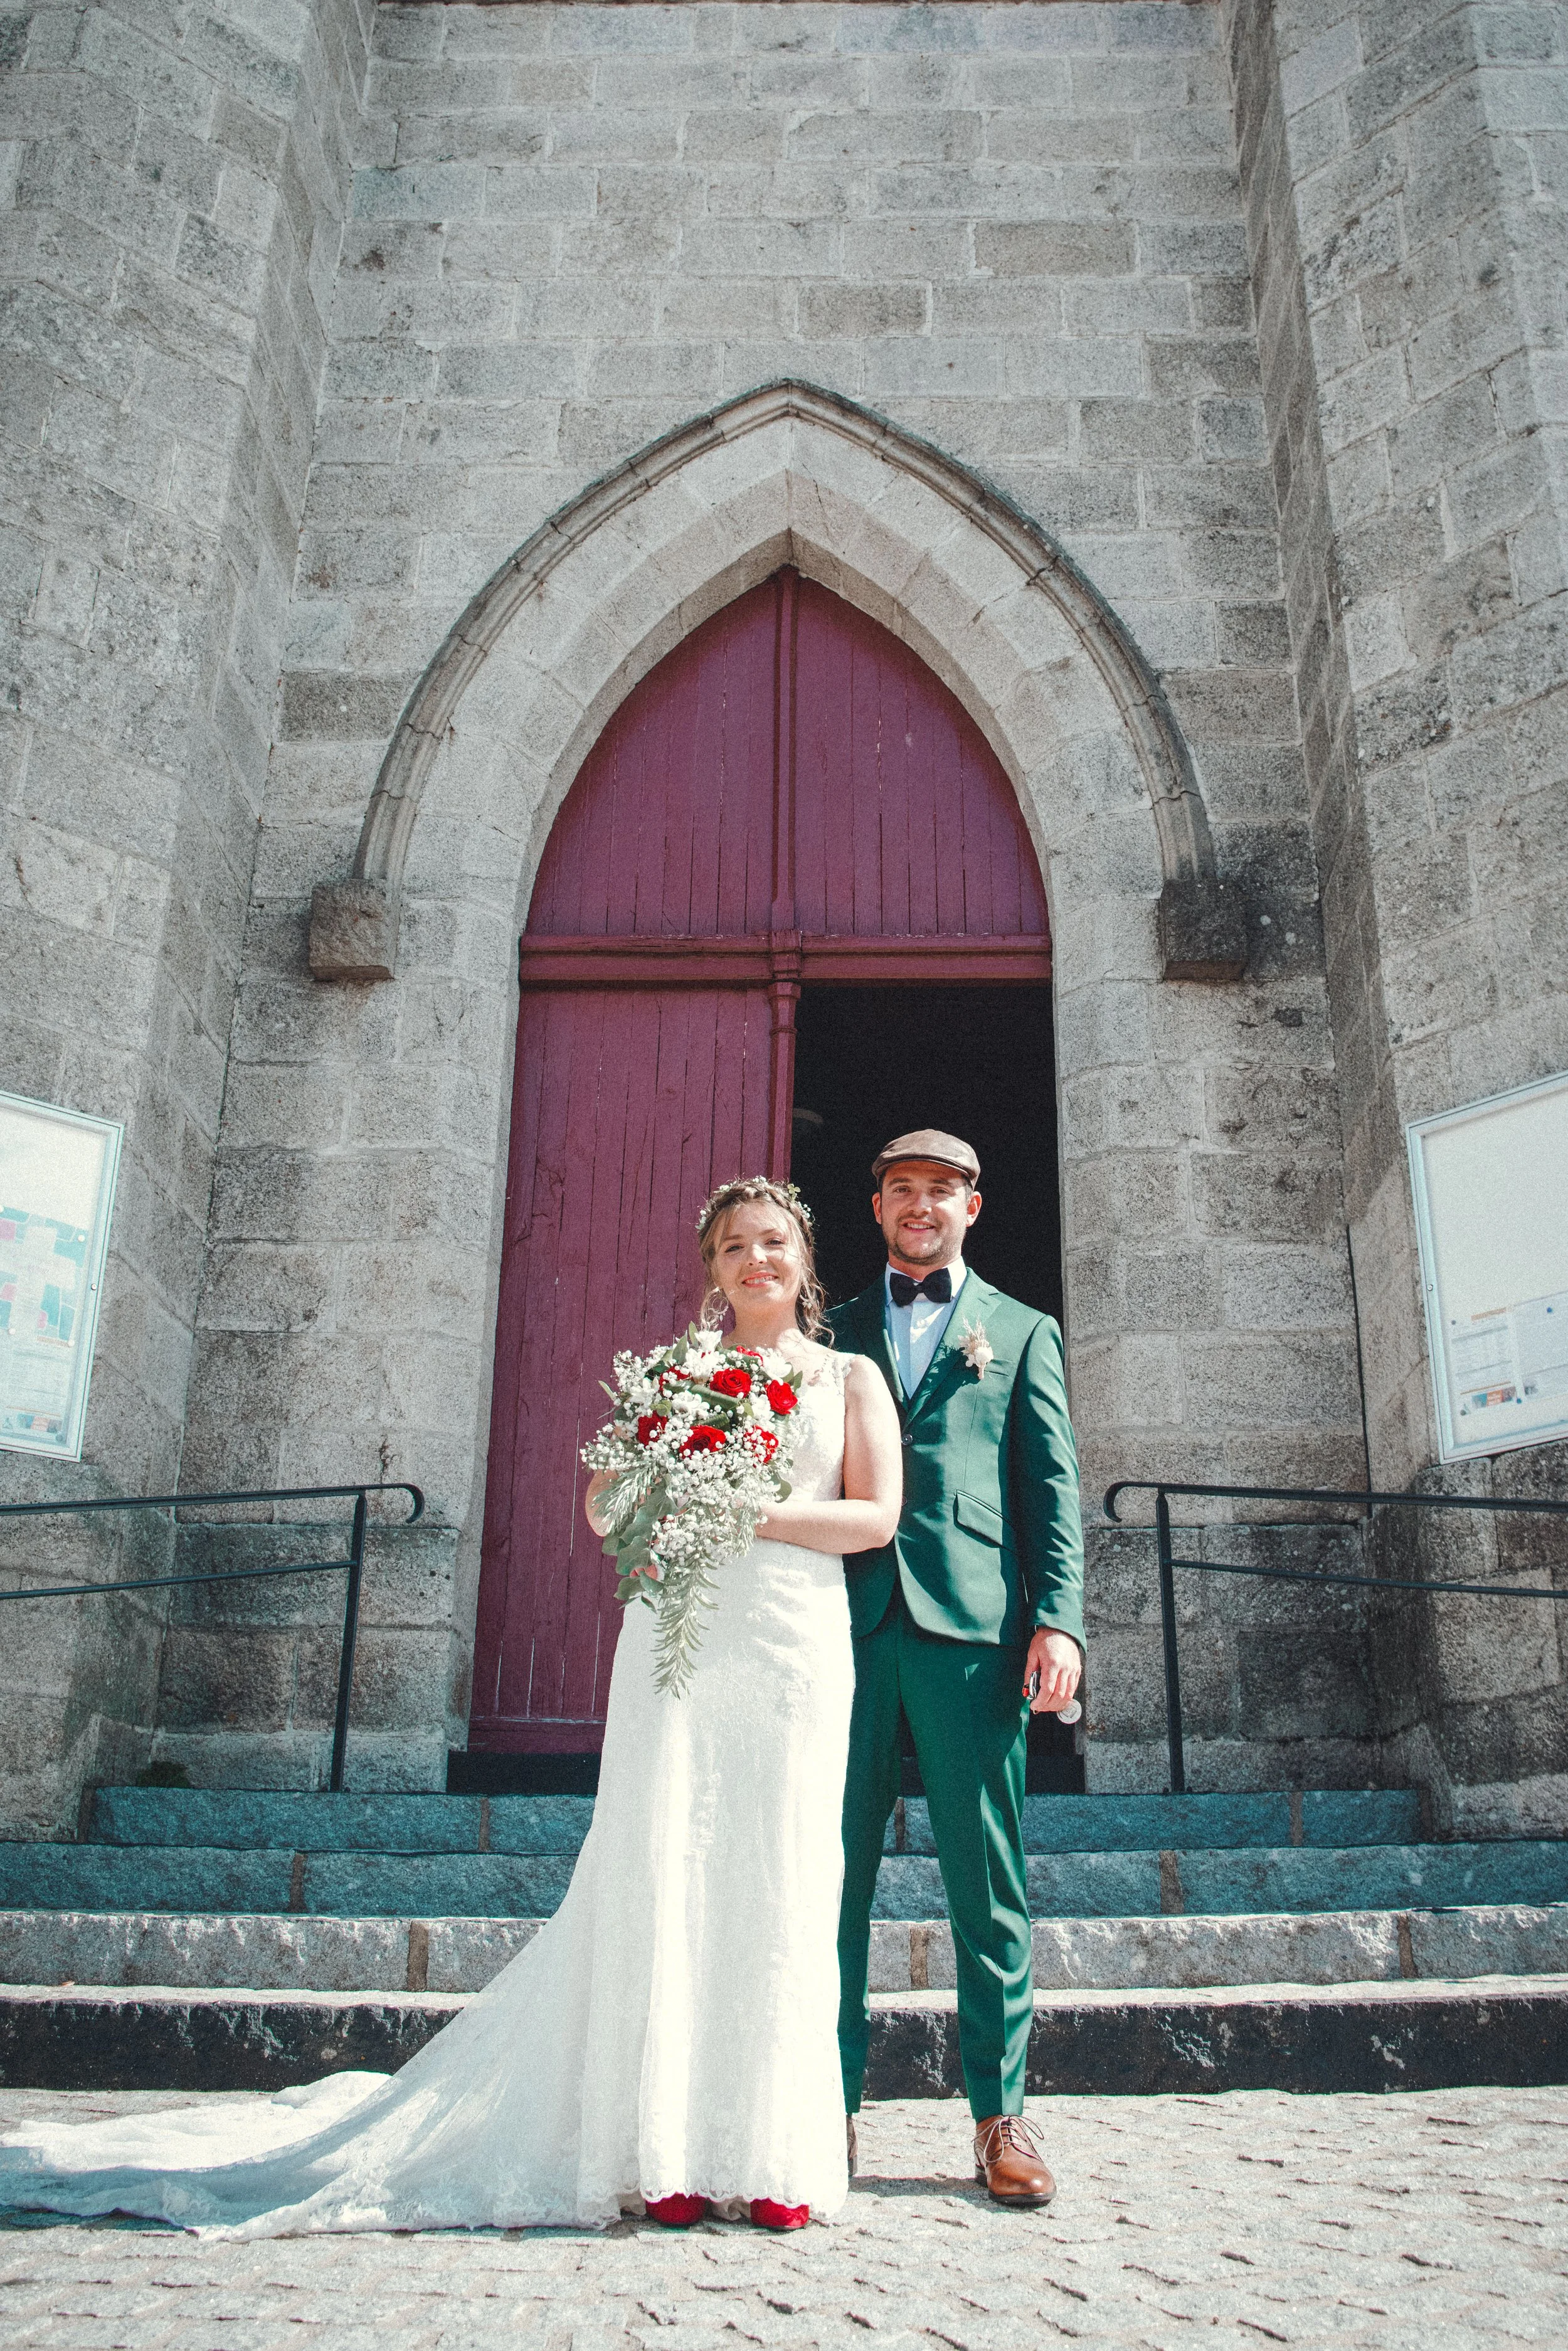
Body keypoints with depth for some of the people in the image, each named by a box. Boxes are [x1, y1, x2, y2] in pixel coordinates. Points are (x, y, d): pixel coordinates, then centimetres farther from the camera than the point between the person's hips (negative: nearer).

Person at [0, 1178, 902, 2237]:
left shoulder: (851, 1376, 12)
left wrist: (756, 1514, -11)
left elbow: (876, 1516, 1)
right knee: (660, 1879, -4)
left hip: (792, 1644, -1)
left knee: (777, 1888, -2)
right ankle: (669, 2153, 6)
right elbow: (603, 1509, 12)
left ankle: (771, 2159, 8)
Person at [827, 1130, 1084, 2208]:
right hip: (849, 1622, 2)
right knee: (834, 1874, 3)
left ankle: (1001, 2111, 13)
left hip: (973, 1627, -1)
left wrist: (1059, 1621, -6)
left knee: (988, 1880, 3)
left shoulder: (1022, 1332, 15)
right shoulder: (836, 1331, 19)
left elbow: (1053, 1487, 7)